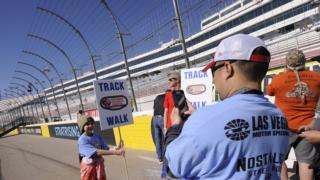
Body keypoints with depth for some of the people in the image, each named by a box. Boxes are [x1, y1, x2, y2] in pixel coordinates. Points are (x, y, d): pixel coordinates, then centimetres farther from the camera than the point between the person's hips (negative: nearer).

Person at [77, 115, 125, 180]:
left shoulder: (98, 137, 3)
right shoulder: (82, 140, -18)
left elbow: (106, 149, -3)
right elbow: (96, 152, -29)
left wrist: (116, 148, -25)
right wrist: (115, 152, -36)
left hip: (99, 164, 6)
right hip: (89, 166, -5)